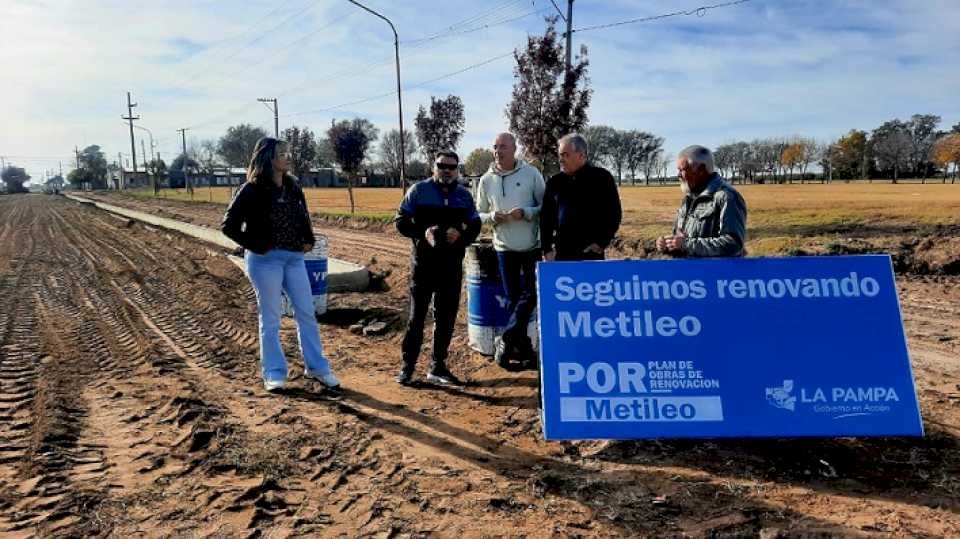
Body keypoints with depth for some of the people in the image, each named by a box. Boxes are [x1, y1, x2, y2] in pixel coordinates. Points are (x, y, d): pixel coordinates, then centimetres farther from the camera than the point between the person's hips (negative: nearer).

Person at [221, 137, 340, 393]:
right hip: (265, 260, -5)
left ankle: (316, 367, 18)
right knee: (270, 319, 3)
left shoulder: (292, 187, 7)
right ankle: (274, 373, 15)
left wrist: (308, 240, 10)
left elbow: (304, 216, 23)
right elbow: (229, 225, -11)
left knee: (306, 313, 7)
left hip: (294, 258, 6)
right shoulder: (251, 190, -11)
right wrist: (256, 246, -12)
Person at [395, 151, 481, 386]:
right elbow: (401, 220, 0)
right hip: (423, 261, -3)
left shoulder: (464, 195, 10)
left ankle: (438, 367, 19)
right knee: (417, 315, 0)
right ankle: (406, 367, 9)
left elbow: (475, 225, 12)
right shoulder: (419, 190, 1)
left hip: (452, 263, 4)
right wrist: (422, 233, -18)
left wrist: (460, 235, -10)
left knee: (446, 317, 8)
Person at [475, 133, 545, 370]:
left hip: (532, 246, -2)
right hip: (504, 247, 2)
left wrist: (524, 213, -20)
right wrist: (493, 217, -12)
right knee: (513, 299, 7)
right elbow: (479, 214, 9)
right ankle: (523, 348, 17)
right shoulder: (486, 180, 3)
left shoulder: (531, 174, -5)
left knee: (530, 295, -3)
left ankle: (507, 339, 10)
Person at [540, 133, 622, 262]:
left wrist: (602, 242, -6)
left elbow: (614, 213, 0)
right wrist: (547, 249, 6)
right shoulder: (555, 182, 10)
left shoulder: (601, 178, 0)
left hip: (591, 254, -3)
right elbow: (545, 217, 13)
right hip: (561, 254, 3)